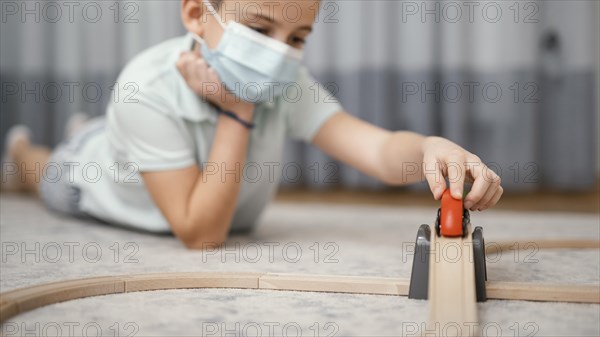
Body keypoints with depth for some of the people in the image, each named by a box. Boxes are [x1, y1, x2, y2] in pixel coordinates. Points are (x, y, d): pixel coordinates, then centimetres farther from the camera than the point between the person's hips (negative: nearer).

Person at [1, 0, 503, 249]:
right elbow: (201, 234, -46)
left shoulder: (285, 85, -35)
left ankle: (87, 131, 63)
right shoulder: (149, 92, -47)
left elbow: (380, 149, -48)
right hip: (95, 182, -3)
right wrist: (237, 114, -50)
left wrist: (429, 148, -72)